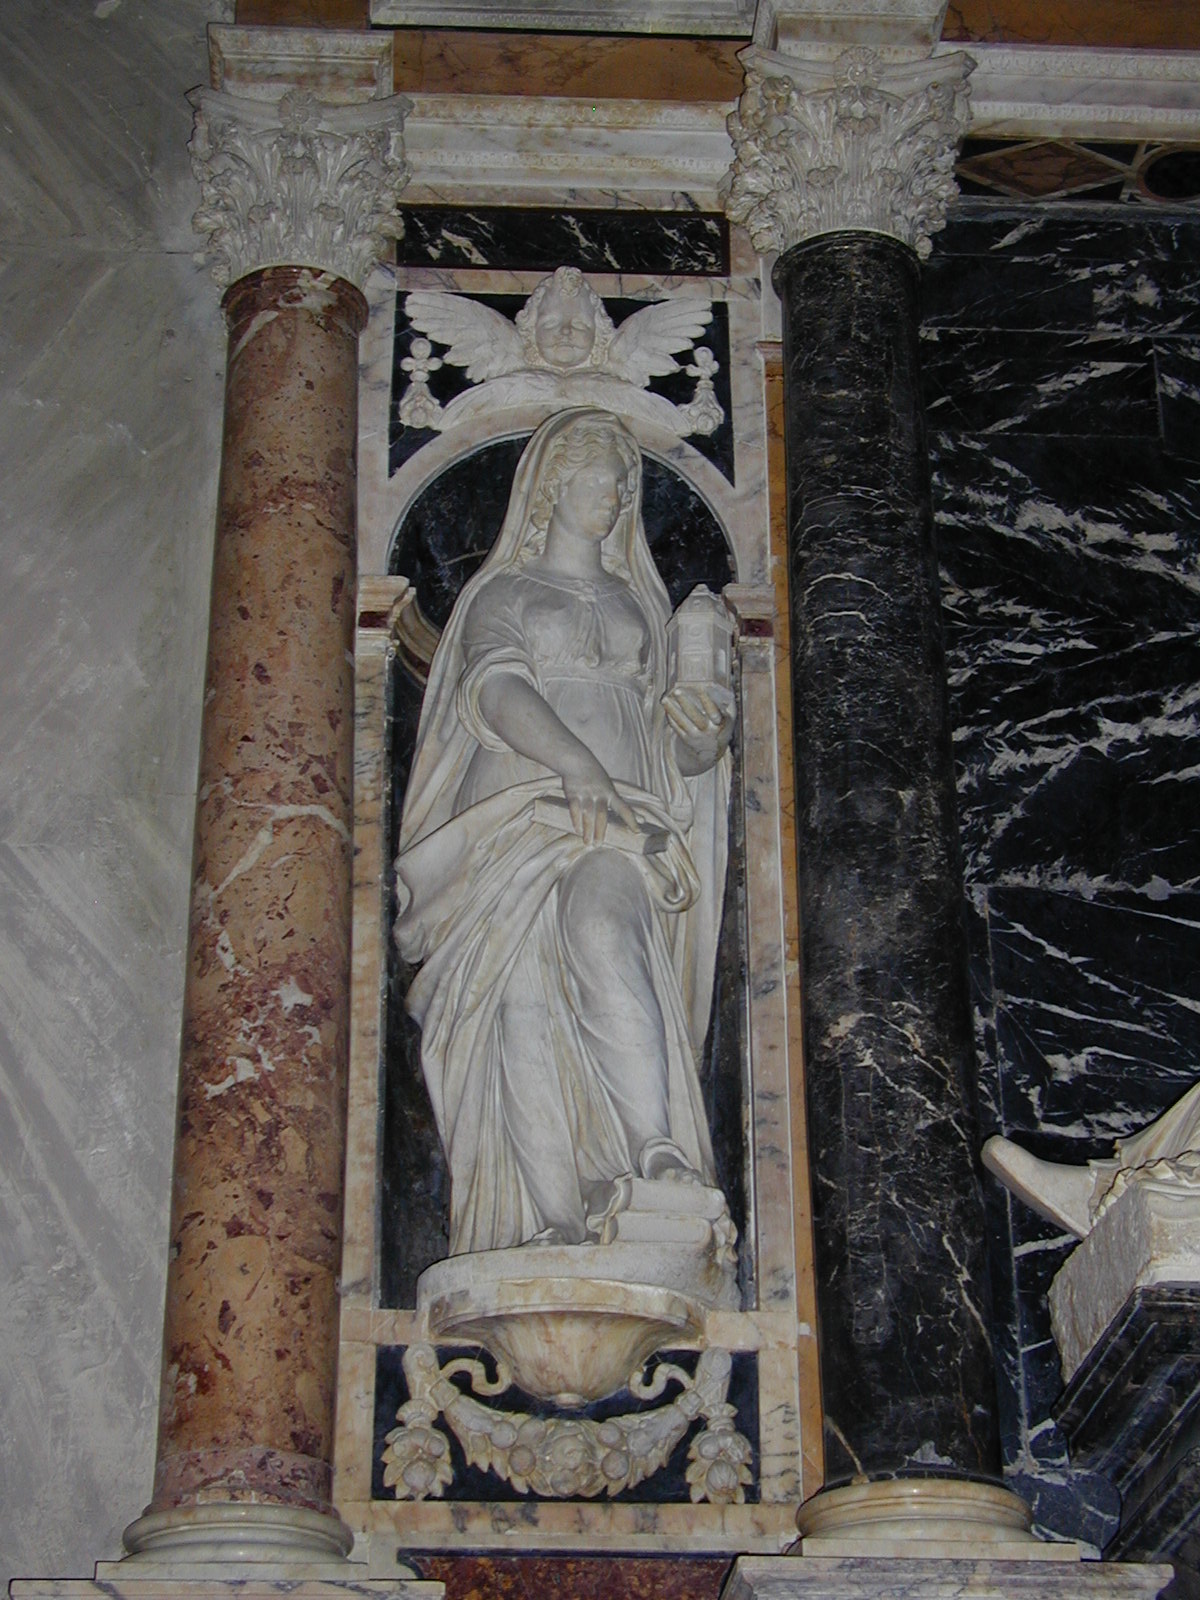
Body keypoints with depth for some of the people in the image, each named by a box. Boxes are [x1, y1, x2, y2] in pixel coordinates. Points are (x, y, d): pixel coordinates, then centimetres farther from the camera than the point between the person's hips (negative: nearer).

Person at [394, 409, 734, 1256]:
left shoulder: (635, 600, 30)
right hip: (521, 806, -1)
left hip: (619, 818, 1)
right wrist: (572, 762, -21)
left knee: (602, 932, -33)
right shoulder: (503, 591, 18)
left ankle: (659, 1160, -47)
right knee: (524, 1002, -19)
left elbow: (655, 718, 31)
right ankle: (554, 1219, -24)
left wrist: (698, 733, 5)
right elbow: (495, 689, -2)